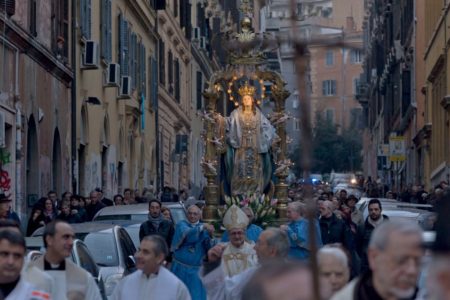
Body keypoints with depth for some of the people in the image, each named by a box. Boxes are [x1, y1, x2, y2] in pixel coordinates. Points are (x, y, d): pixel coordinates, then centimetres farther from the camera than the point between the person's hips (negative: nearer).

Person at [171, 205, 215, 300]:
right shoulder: (182, 224, -1)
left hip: (196, 270, 1)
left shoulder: (204, 228, 5)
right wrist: (202, 227, -37)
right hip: (180, 268, -1)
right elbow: (187, 233, -24)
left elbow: (209, 248, -5)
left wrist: (210, 236, -24)